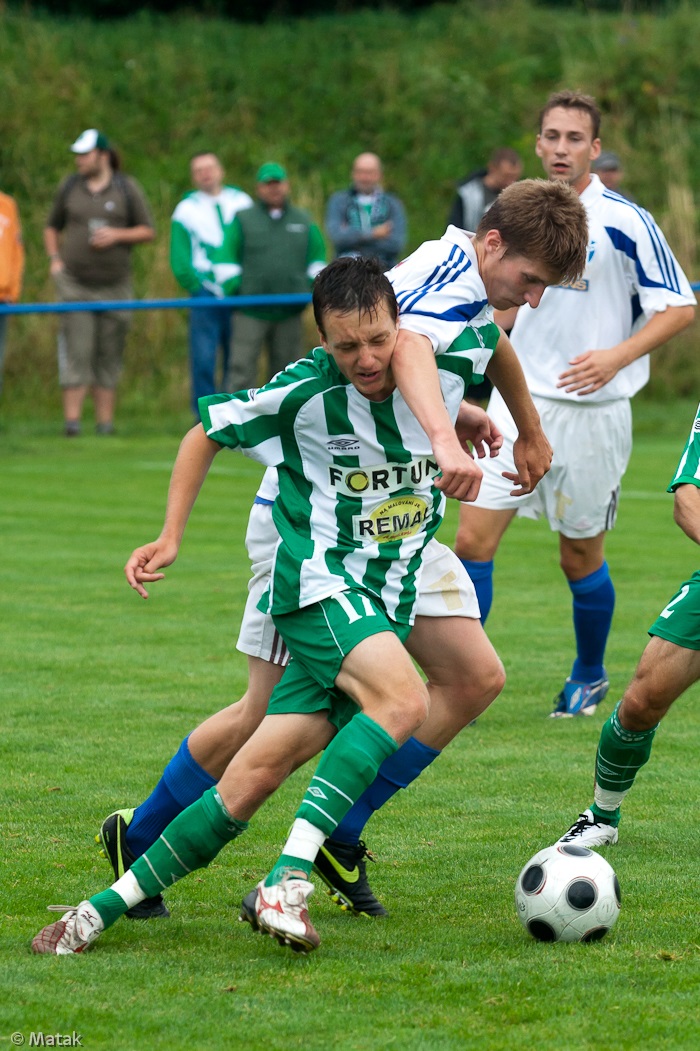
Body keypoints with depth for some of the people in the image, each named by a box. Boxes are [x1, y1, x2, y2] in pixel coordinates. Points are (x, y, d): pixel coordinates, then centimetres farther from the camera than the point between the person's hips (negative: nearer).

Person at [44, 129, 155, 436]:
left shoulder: (127, 189, 1)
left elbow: (148, 232, 4)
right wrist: (55, 260, 1)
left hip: (114, 284, 0)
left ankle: (105, 421, 8)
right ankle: (72, 420, -13)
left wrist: (117, 235, -12)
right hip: (75, 284, 0)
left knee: (109, 356, 4)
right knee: (76, 352, -10)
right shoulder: (69, 187, 6)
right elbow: (52, 228, 17)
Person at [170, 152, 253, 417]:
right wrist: (199, 289, -5)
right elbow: (179, 263, 5)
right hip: (206, 297, -1)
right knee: (203, 362, -8)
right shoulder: (186, 211, 7)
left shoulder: (242, 203, 12)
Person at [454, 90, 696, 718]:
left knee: (580, 558, 8)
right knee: (473, 540, -6)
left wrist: (618, 356, -23)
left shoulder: (625, 222, -11)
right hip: (518, 402, 4)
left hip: (590, 412, -4)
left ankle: (590, 675, 31)